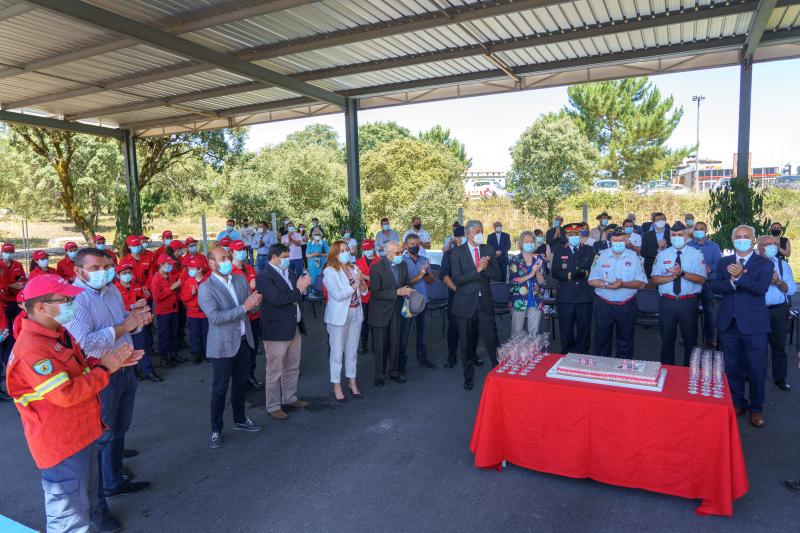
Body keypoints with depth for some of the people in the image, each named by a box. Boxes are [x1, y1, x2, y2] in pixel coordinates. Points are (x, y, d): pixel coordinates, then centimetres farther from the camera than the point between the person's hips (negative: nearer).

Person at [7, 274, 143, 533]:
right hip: (61, 443, -10)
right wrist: (105, 368, -24)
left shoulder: (58, 333, 4)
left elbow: (79, 366, 15)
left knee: (89, 485, 33)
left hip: (82, 431, 10)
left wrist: (111, 361, -3)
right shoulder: (32, 350, -29)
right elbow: (66, 394, -31)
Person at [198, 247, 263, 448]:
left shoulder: (240, 279, 5)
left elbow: (252, 307, 7)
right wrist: (244, 307, -26)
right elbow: (215, 317, -24)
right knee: (220, 389, 5)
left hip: (243, 341, 6)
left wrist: (255, 301, -17)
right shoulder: (205, 288, -14)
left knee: (240, 383, 19)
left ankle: (240, 420, 37)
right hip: (223, 346, -6)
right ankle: (216, 430, 20)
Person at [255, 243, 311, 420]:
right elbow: (277, 299, -25)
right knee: (275, 371, 4)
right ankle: (273, 406, 16)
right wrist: (298, 291, -16)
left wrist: (301, 288, -11)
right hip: (277, 330, -8)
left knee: (293, 367, 19)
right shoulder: (264, 276, -13)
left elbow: (298, 297, 11)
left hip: (295, 328, 8)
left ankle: (290, 398, 35)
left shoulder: (291, 274, 12)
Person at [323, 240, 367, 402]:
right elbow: (338, 295, -21)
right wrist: (354, 286, -18)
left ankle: (352, 381, 28)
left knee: (352, 351, 15)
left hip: (356, 314, 6)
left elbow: (364, 291, 7)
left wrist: (362, 283, -12)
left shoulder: (353, 268, 7)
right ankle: (337, 386, 14)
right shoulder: (330, 271, -12)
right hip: (339, 316, -6)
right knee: (337, 352, 3)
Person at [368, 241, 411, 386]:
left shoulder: (403, 265, 1)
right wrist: (396, 292, -27)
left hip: (396, 310, 5)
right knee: (381, 345, 6)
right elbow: (375, 293, -22)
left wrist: (406, 291, -9)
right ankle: (380, 375, 21)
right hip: (381, 312, -5)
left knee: (395, 343, 12)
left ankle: (394, 372, 28)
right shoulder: (376, 268, -18)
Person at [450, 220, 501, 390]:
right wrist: (477, 269, -22)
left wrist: (486, 267, -17)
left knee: (492, 340, -4)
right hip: (465, 303, -1)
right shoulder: (458, 252, -5)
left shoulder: (489, 250, 5)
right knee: (466, 342, 9)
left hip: (485, 302, 2)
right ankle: (468, 376, 25)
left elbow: (497, 275, 1)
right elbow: (457, 279, -14)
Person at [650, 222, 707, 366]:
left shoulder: (696, 254, 0)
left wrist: (683, 273, -24)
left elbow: (701, 279, -10)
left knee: (690, 339, 10)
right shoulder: (662, 255, 5)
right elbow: (655, 278, -1)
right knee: (667, 339, 12)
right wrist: (672, 277, -17)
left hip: (689, 302, -1)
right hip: (667, 302, 1)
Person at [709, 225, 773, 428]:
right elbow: (715, 287, -4)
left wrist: (740, 277, -26)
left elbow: (762, 288, -16)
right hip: (728, 323, 3)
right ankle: (737, 403, 27)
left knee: (756, 369, 4)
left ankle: (756, 409, 21)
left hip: (754, 324, -3)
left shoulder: (764, 264, 0)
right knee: (732, 367, 12)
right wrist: (732, 281, -20)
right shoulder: (724, 262, 9)